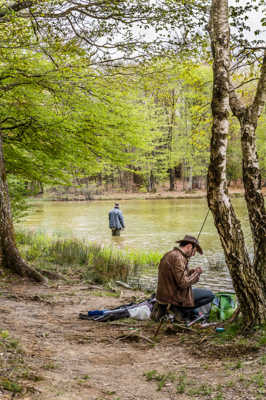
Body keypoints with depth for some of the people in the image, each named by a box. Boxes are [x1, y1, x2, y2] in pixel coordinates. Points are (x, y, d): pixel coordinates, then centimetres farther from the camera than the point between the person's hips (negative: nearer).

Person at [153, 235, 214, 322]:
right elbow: (183, 283, -22)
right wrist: (197, 273, -7)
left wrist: (192, 271, 11)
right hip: (174, 298, -9)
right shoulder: (178, 258, -19)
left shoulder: (169, 254, 11)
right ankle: (176, 308, -7)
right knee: (210, 295, -3)